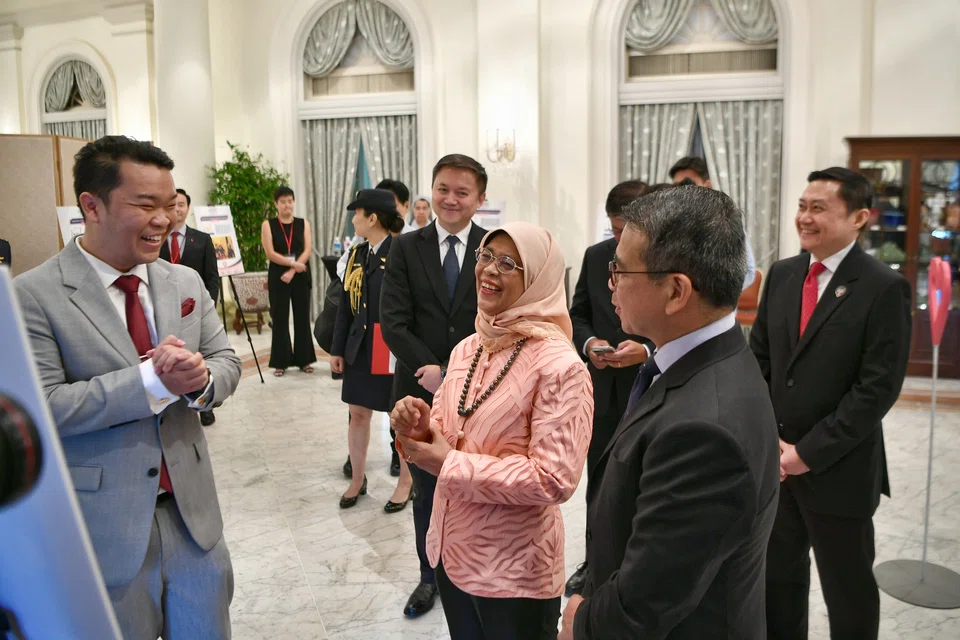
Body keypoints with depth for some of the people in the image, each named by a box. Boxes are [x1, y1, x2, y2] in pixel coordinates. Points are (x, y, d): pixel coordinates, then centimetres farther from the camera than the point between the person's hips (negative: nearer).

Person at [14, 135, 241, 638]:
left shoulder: (186, 283, 4)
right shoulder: (33, 296, -12)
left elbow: (227, 362, 6)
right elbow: (40, 406, -18)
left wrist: (201, 378, -17)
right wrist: (151, 380, -26)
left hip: (192, 513, 4)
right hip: (104, 530, -4)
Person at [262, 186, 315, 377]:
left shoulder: (303, 223, 6)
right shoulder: (268, 225, 1)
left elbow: (307, 251, -3)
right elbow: (270, 253, -7)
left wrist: (291, 271, -14)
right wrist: (293, 263, -16)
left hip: (300, 276, 2)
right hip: (278, 276, -1)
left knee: (302, 317, 4)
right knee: (280, 318, 2)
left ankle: (303, 359, 13)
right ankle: (281, 362, 8)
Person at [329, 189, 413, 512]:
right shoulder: (356, 254, 7)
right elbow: (346, 304, 9)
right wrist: (338, 348, 8)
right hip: (360, 348, 6)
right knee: (358, 413, 13)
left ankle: (405, 482, 24)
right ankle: (357, 480, 29)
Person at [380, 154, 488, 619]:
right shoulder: (405, 248, 1)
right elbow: (392, 322, -6)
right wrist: (430, 370, -16)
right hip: (421, 390, 1)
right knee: (426, 491, 14)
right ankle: (430, 576, 33)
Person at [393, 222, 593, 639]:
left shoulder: (560, 366, -20)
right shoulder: (466, 349, 2)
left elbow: (555, 480, -23)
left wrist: (450, 464, -21)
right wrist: (420, 425, -12)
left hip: (515, 572, -6)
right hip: (450, 551, 6)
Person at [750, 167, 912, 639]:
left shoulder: (884, 287, -12)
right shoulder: (782, 275, 6)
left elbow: (878, 387, -16)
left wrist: (809, 452, -17)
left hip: (838, 469, -5)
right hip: (774, 460, 5)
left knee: (847, 592, 13)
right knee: (777, 574, 19)